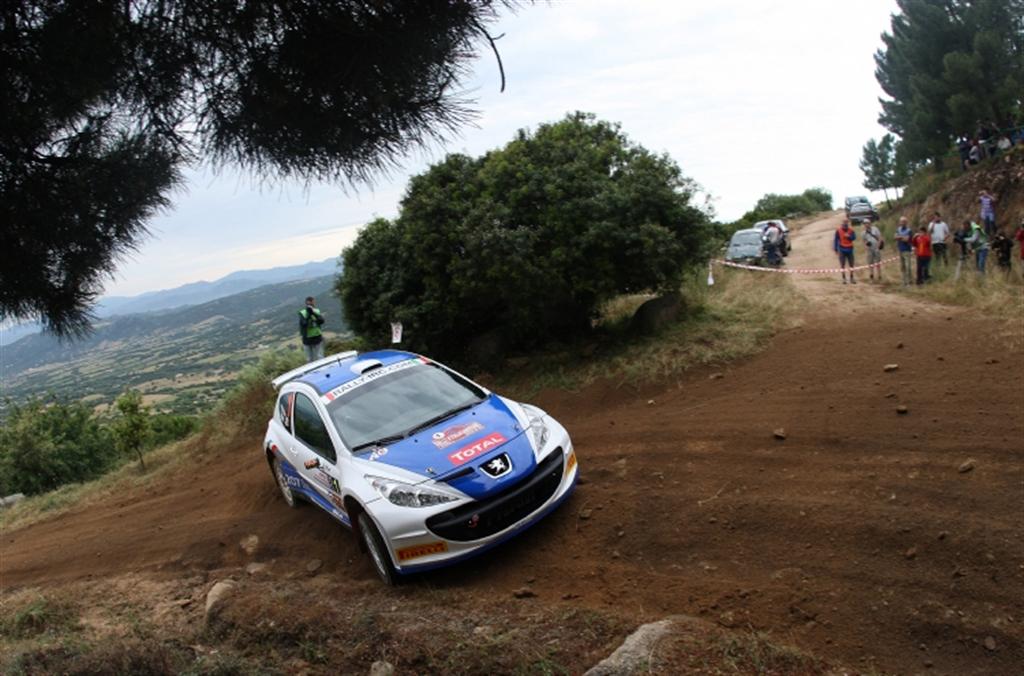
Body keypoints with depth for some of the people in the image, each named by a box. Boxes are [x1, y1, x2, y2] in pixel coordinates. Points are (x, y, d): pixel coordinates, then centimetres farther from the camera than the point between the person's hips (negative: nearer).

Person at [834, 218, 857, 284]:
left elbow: (854, 237, -4)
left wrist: (849, 236, -24)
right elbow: (835, 239, -1)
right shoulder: (838, 230, -4)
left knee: (851, 264, 5)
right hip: (842, 249, -2)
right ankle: (844, 278, 6)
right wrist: (836, 249, -4)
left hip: (849, 249, 2)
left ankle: (851, 278, 15)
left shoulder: (851, 230, 2)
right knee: (842, 264, -1)